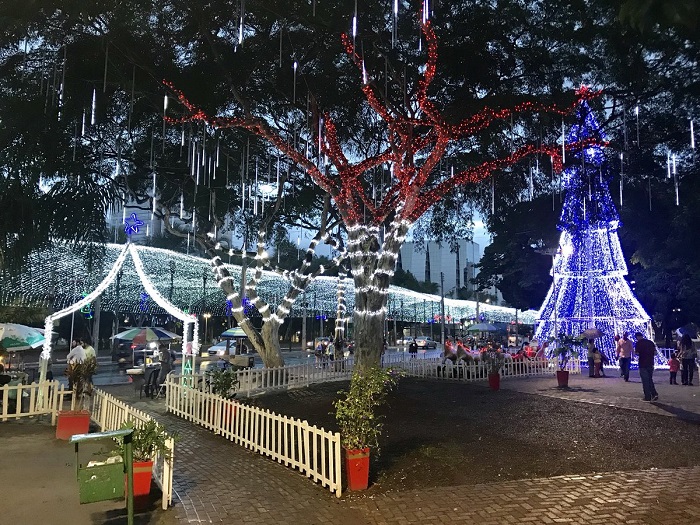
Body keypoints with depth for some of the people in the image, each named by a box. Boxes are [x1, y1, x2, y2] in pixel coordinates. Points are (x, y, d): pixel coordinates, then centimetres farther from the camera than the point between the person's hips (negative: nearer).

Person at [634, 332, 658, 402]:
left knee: (645, 381, 2)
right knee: (650, 380, 17)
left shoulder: (638, 343, -9)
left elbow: (637, 353, -14)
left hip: (643, 364, -5)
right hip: (651, 364, 5)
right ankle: (654, 394, 6)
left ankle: (647, 397, 4)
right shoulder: (651, 342, 7)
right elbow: (655, 353, 6)